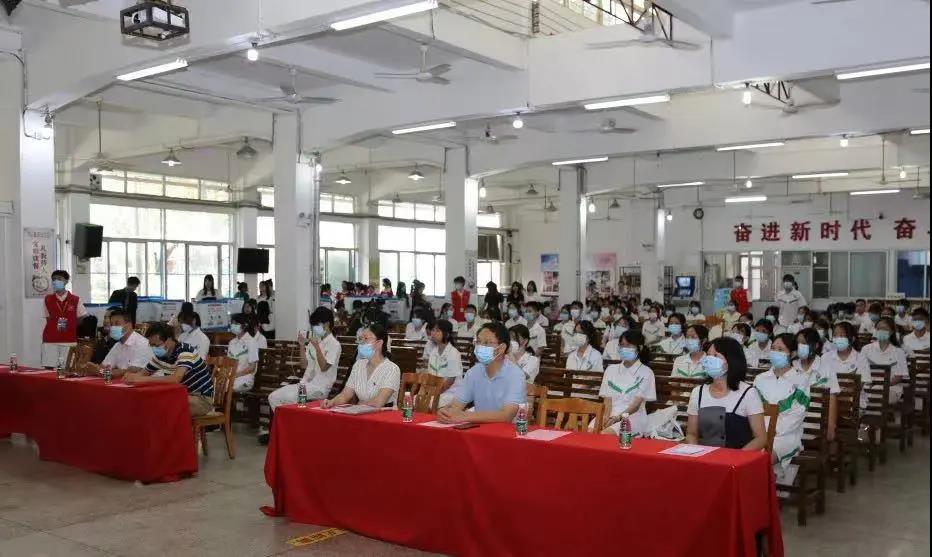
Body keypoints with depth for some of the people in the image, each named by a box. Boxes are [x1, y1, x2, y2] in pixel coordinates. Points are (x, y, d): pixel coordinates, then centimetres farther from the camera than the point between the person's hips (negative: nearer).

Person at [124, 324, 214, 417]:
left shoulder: (185, 351, -23)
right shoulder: (160, 355, 0)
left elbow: (176, 379, -37)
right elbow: (145, 372, 14)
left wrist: (141, 379, -36)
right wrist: (132, 376, -11)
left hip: (203, 398, -7)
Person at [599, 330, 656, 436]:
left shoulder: (645, 373, 4)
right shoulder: (611, 370, 16)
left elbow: (636, 404, -4)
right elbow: (607, 400, 8)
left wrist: (617, 418, -19)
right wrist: (607, 418, -13)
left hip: (633, 417, -4)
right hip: (611, 416, 4)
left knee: (605, 434, -35)